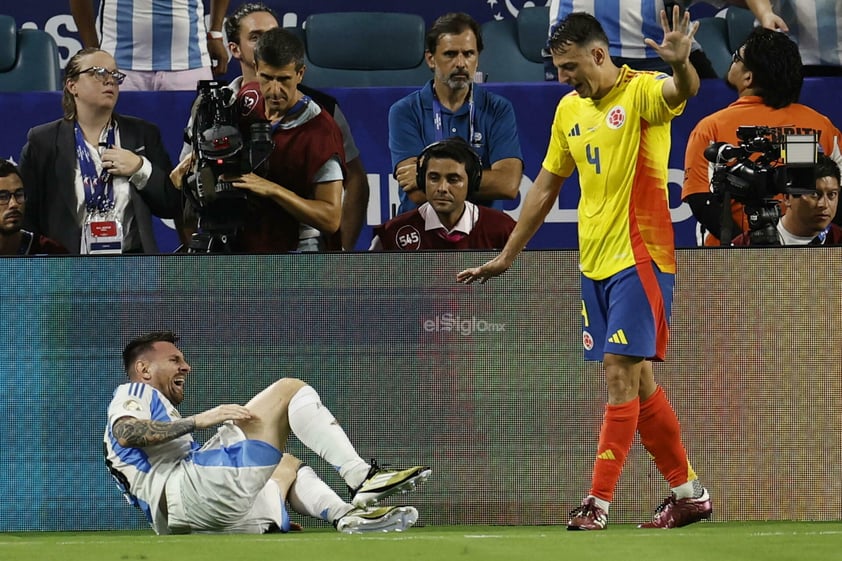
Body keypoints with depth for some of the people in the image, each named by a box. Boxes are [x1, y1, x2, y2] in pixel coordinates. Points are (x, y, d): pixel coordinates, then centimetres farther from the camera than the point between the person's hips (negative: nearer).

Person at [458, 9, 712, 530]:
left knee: (621, 374, -11)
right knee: (636, 381, 11)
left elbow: (681, 91, -33)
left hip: (639, 258, -8)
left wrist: (681, 64, -56)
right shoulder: (569, 110, 13)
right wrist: (507, 256, 22)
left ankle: (599, 503, -13)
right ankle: (689, 492, 20)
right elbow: (546, 187, 21)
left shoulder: (641, 92, -9)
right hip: (595, 263, 8)